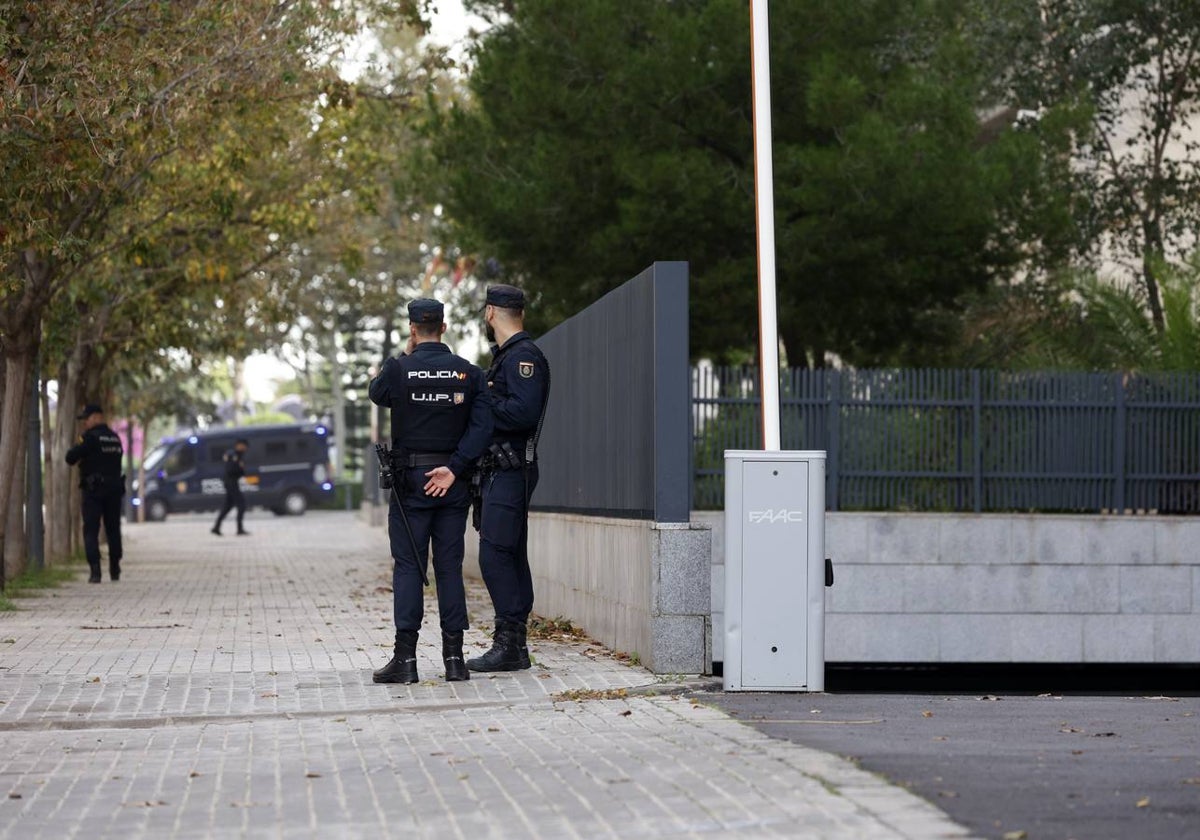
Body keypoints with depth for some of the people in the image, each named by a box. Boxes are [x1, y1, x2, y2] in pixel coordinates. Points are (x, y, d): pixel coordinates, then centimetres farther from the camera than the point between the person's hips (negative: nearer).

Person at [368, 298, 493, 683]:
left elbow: (377, 394, 15)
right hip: (453, 482, 3)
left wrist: (409, 355, 15)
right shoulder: (469, 372, 1)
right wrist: (453, 469, -8)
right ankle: (454, 657, 6)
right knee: (450, 566, 7)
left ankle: (405, 658, -3)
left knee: (408, 566, 0)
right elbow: (481, 426, -7)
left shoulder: (399, 369, -7)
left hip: (409, 479, -3)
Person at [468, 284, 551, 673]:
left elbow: (523, 411, -25)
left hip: (510, 472, -11)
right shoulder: (507, 355, 20)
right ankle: (514, 645, 13)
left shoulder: (523, 356, -13)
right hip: (502, 470, 11)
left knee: (495, 555, -13)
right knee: (510, 556, 10)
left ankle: (509, 644, -12)